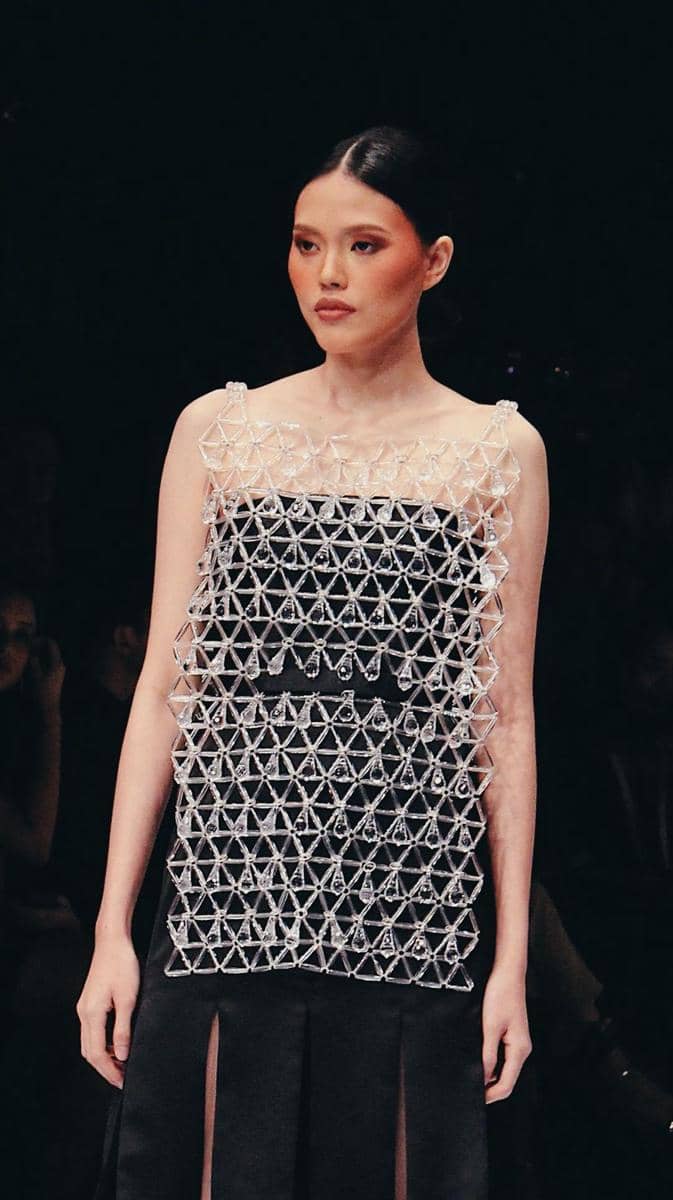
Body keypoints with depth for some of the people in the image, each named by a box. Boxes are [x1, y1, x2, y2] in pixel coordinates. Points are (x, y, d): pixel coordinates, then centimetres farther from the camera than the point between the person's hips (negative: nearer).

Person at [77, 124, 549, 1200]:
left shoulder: (499, 451, 7)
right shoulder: (218, 430, 10)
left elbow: (505, 715, 6)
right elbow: (165, 688, 7)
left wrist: (512, 957, 1)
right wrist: (113, 930, 1)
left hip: (413, 910, -1)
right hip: (231, 897, 1)